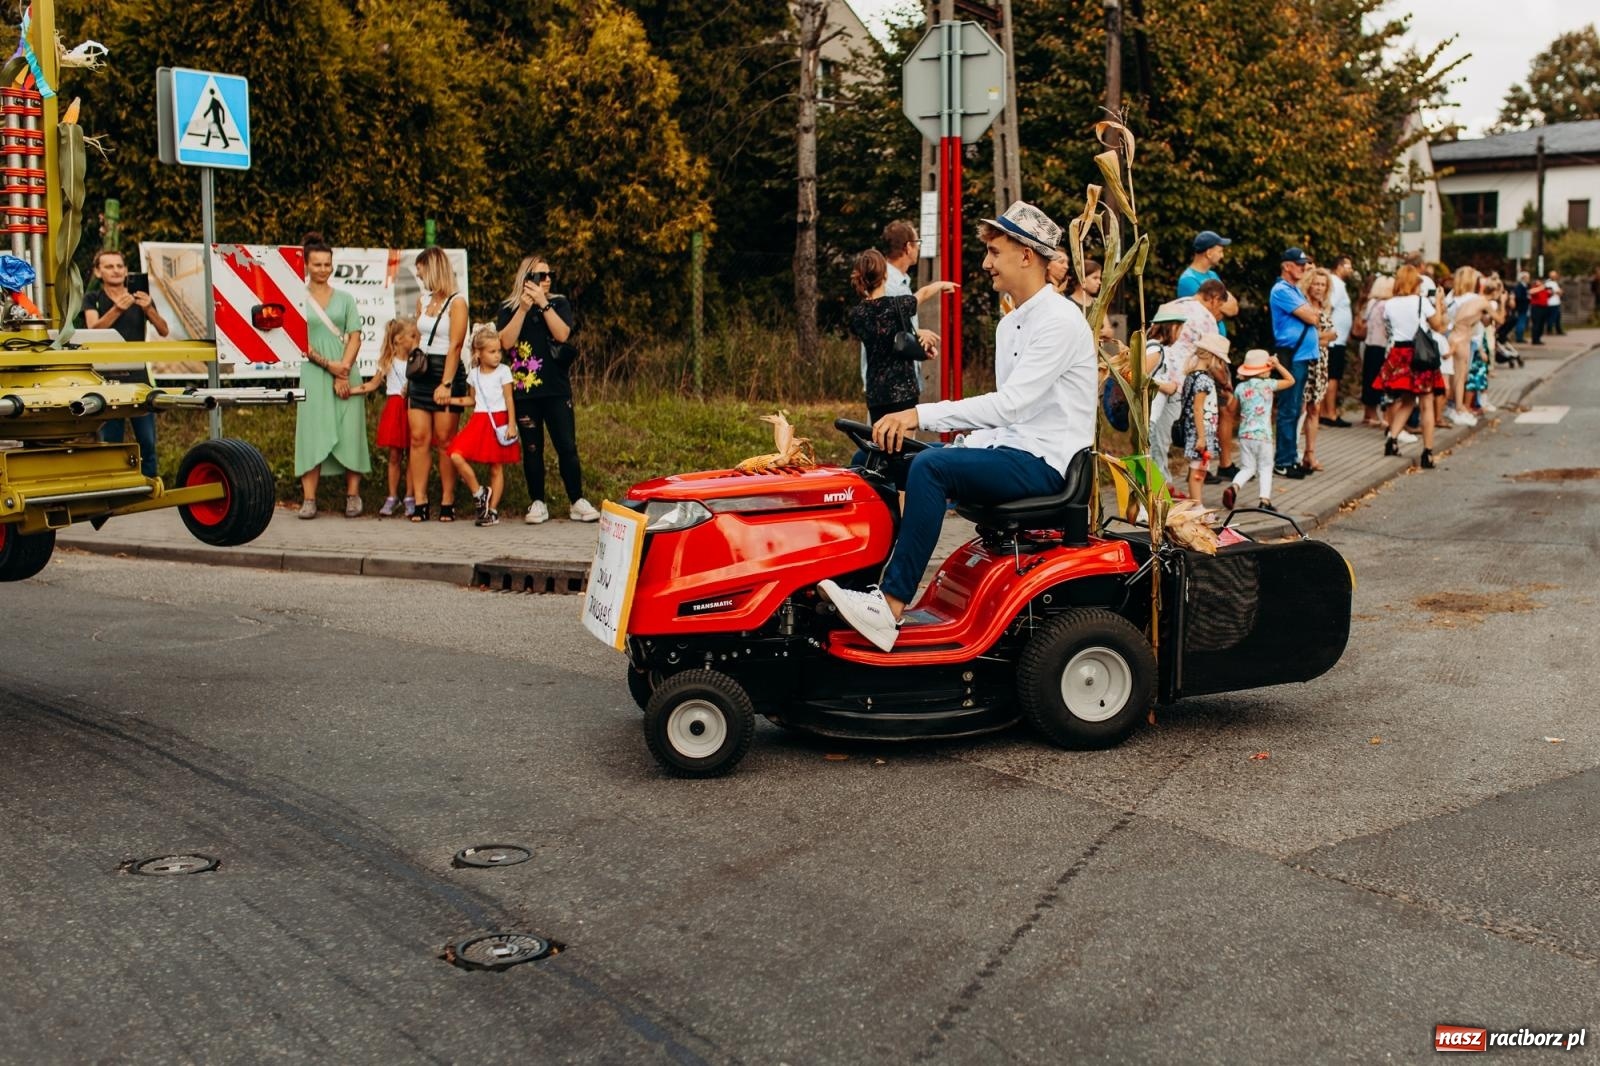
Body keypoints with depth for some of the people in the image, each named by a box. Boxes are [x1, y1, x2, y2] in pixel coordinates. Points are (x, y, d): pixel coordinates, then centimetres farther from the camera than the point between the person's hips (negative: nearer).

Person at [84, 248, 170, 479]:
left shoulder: (140, 298, 12)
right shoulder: (93, 300, 7)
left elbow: (163, 331, 0)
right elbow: (93, 328, -12)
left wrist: (149, 309, -19)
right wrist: (117, 310, -29)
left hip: (138, 376, 1)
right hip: (107, 377, -1)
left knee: (147, 442, -1)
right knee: (110, 443, 0)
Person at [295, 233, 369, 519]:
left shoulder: (344, 299, 10)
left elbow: (355, 337, 4)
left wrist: (343, 370, -9)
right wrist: (328, 364, -12)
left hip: (346, 373, 2)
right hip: (313, 375, -1)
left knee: (349, 433, -1)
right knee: (311, 433, -5)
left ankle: (353, 496, 5)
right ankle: (309, 499, -5)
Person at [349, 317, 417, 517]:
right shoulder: (388, 362, 6)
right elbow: (373, 384, 7)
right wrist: (349, 390, -1)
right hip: (394, 409, 1)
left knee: (412, 455, 1)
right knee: (394, 455, 4)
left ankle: (410, 498, 9)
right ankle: (392, 497, 11)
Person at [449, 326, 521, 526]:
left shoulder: (503, 371, -3)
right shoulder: (473, 374, 8)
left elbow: (509, 399, -4)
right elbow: (472, 400, 16)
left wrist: (511, 425, -11)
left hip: (498, 422, -3)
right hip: (478, 420, 4)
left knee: (497, 469, 2)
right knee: (456, 455, -15)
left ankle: (493, 510, 9)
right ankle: (479, 492, 0)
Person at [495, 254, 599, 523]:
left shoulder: (559, 303, 7)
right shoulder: (508, 308, 6)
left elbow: (562, 334, -10)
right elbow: (506, 341, -10)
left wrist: (543, 304, -14)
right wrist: (523, 308, -14)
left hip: (556, 388, 0)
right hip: (524, 390, 0)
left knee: (567, 447, -3)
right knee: (532, 449, 5)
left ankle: (577, 502, 5)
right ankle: (538, 504, 14)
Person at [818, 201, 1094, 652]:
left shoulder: (1059, 320, -14)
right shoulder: (1009, 325, 17)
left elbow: (1010, 402, -24)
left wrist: (922, 415, -28)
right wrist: (963, 448, 3)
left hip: (1044, 461, -9)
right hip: (1010, 448, 10)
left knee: (930, 467, -30)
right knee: (881, 461, -2)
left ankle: (890, 607, -29)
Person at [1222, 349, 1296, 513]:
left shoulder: (1240, 387, 2)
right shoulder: (1268, 384, -6)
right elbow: (1291, 380, 7)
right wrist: (1277, 365, 7)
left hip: (1245, 434, 3)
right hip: (1263, 435, -3)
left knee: (1247, 468, 12)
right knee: (1265, 467, 11)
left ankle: (1234, 486, -14)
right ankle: (1265, 499, 2)